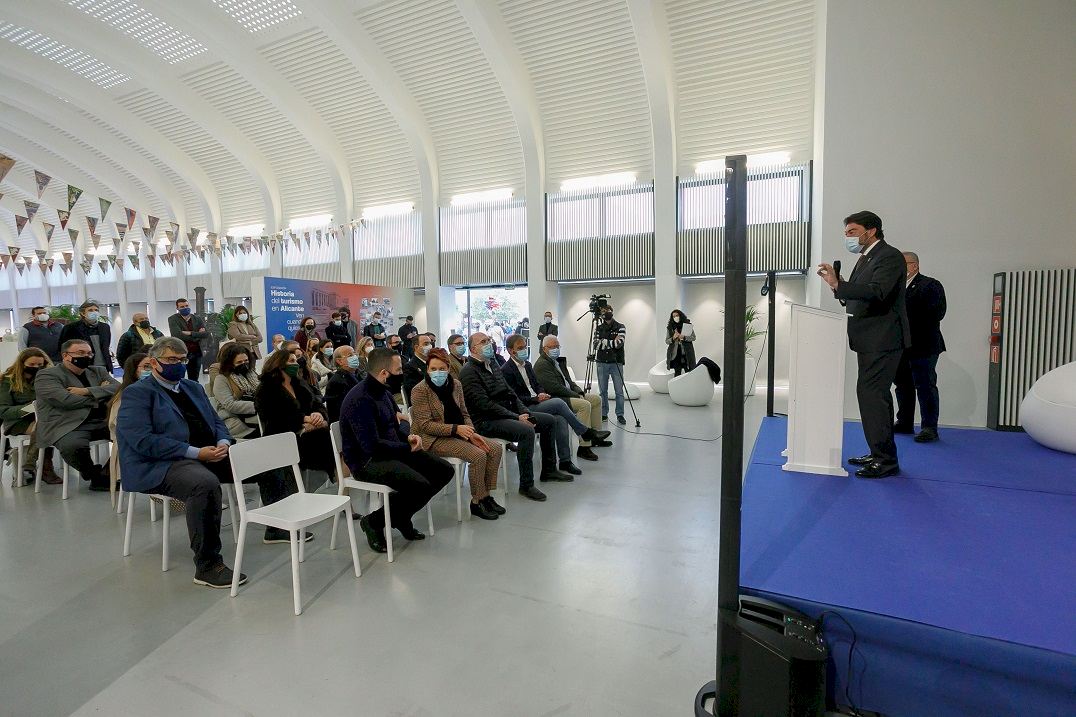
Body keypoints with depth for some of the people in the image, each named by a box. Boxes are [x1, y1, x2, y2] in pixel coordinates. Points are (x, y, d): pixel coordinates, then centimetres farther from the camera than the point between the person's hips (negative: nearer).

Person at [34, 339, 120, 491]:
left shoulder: (98, 371, 22)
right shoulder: (46, 375, 5)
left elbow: (118, 387, 4)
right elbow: (65, 400, -12)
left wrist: (87, 391, -9)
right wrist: (100, 394, 0)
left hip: (103, 421, 5)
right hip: (68, 425, -5)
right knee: (73, 446, -36)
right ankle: (94, 474, -6)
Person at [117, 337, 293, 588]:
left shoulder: (193, 387, 20)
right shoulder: (137, 393, -3)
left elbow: (216, 422, 21)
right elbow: (143, 441, -16)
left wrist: (223, 443, -4)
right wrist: (196, 452, -22)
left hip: (209, 454, 8)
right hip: (161, 465, -8)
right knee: (206, 484, -39)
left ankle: (277, 528, 15)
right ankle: (207, 566, -27)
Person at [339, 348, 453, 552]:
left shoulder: (384, 391, 8)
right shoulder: (359, 399, -21)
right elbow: (372, 446, -26)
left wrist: (408, 436, -2)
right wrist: (408, 448, -14)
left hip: (392, 450, 9)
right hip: (367, 460, -9)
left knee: (444, 470, 0)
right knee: (420, 485, -29)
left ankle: (401, 517, 14)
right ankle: (374, 521, -3)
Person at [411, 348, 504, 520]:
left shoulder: (456, 384, 5)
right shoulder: (420, 390, -13)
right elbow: (425, 425, -17)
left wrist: (471, 433, -7)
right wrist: (455, 429, -24)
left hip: (457, 433, 7)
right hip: (434, 439, -7)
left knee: (495, 449, -6)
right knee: (478, 455, -24)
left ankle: (486, 496, 4)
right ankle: (477, 503, -6)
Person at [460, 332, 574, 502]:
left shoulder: (493, 364, 16)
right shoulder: (469, 372, -13)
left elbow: (509, 392, 16)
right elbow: (484, 404, -21)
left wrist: (524, 412, 0)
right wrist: (516, 418, -21)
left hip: (508, 413, 10)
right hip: (486, 421, -10)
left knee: (550, 420, 6)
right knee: (526, 431, -32)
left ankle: (549, 470, 18)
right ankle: (526, 485, -20)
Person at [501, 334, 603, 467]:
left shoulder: (527, 365, 18)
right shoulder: (506, 370, -8)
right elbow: (514, 398, -12)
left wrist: (542, 394, -2)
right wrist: (535, 399, -20)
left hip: (537, 402, 7)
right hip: (524, 409, -7)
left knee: (561, 419, -21)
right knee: (558, 403, -25)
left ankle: (565, 461, -17)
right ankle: (587, 433, -11)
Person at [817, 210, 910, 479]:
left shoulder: (890, 256, -9)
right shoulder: (865, 259, 19)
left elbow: (877, 292, -25)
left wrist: (838, 284, -31)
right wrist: (839, 287, -2)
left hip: (883, 340, -10)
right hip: (869, 340, 10)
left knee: (871, 394, -12)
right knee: (875, 395, 14)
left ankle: (885, 460, -5)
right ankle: (879, 454, 25)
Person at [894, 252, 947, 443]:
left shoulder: (931, 285, -5)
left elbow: (937, 313, -15)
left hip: (922, 347, -7)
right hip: (901, 346, 7)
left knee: (925, 386, -4)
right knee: (903, 385, 14)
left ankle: (929, 427, 2)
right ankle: (905, 423, 25)